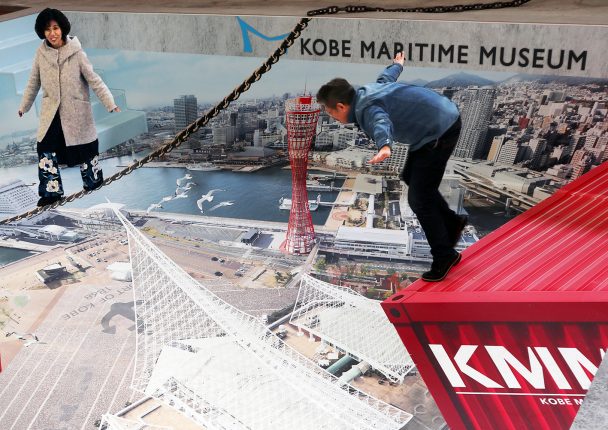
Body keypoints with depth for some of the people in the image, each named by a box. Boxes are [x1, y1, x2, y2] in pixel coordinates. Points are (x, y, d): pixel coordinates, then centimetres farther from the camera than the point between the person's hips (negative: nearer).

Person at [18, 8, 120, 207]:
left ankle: (93, 180, 36)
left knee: (83, 148, 12)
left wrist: (110, 104, -18)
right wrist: (24, 106, 17)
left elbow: (94, 80, -12)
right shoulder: (41, 53, -4)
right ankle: (51, 191, 9)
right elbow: (33, 82, 9)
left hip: (76, 111, -3)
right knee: (45, 150, -3)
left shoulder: (76, 53, -14)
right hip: (51, 112, 3)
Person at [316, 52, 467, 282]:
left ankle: (444, 256, 8)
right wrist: (397, 64, 54)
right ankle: (451, 223, 31)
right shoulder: (367, 90, 7)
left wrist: (384, 147, -70)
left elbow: (381, 123, -48)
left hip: (439, 132, -11)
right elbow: (387, 76, 30)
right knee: (411, 177, 24)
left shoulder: (366, 108, -23)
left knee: (419, 198, -5)